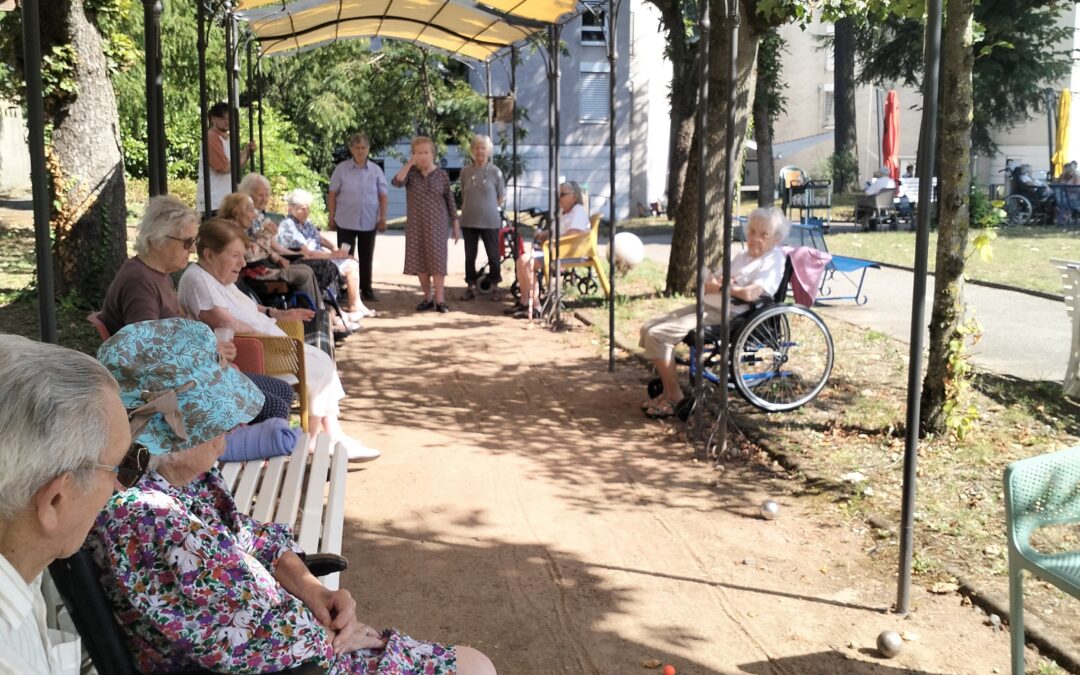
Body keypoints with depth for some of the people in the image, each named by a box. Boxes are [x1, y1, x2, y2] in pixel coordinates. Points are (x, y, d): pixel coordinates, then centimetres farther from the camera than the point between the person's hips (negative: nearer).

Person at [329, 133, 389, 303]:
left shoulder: (376, 170, 3)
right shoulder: (341, 169, -1)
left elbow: (383, 196, 6)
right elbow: (332, 195, 1)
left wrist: (383, 217, -1)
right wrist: (332, 217, -2)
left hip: (369, 223, 2)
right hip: (346, 222, -2)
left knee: (366, 259, 9)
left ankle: (366, 290, 19)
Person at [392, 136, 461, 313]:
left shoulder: (442, 175, 0)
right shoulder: (411, 172, 2)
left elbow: (450, 201, 3)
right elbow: (397, 182, -18)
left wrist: (456, 225, 0)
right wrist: (409, 164, -20)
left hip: (437, 224, -2)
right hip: (415, 225, 2)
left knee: (437, 260, -5)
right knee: (420, 261, 4)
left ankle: (439, 300, -3)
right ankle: (428, 298, 14)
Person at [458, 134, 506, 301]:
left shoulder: (495, 172, -5)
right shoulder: (465, 171, 2)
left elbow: (501, 197, 4)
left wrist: (489, 208, 5)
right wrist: (471, 208, 8)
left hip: (490, 221, -2)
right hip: (469, 221, 2)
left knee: (493, 255, 5)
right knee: (470, 256, 9)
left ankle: (495, 286, 18)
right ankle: (471, 286, 20)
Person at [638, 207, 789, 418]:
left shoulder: (773, 260, -7)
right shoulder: (744, 256, 21)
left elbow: (750, 293, -24)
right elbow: (710, 281, 19)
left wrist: (720, 284, -8)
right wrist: (712, 283, -6)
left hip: (727, 316, -10)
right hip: (706, 306, 10)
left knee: (657, 335, -20)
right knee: (649, 328, 3)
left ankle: (675, 396, -7)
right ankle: (667, 390, 9)